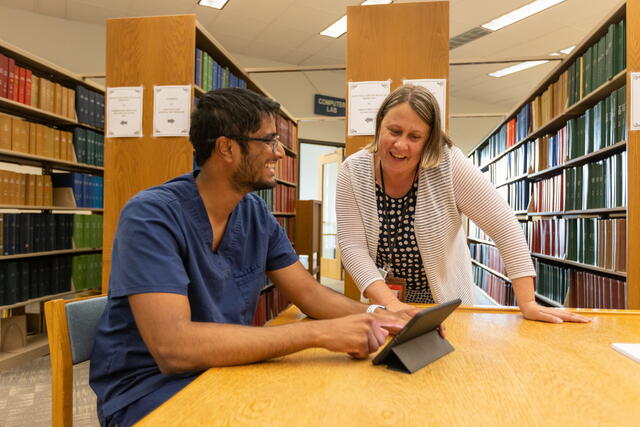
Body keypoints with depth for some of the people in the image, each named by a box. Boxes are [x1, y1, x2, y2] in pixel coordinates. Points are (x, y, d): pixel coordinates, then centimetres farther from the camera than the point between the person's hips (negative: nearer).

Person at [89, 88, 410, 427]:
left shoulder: (256, 214, -1)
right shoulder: (151, 215, -22)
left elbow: (309, 293, 3)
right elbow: (173, 346, -32)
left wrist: (375, 315, -16)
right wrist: (320, 333, -34)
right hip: (148, 390, -5)